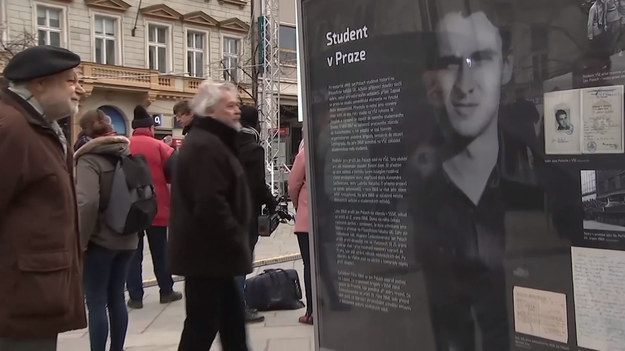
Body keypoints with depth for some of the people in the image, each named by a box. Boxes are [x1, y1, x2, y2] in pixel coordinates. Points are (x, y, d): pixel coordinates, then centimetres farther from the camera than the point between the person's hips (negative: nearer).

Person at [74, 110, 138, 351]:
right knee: (116, 298, 15)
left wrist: (80, 239, -16)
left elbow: (87, 202, -24)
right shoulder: (126, 154, 8)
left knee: (96, 303, 1)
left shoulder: (89, 158, -12)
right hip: (126, 238, 7)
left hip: (99, 240, -7)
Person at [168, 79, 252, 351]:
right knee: (203, 324, -2)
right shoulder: (205, 146, -18)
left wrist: (235, 242, 20)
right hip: (208, 251, -11)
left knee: (232, 319, 17)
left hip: (210, 250, 11)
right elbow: (211, 205, -27)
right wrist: (237, 242, -17)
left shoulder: (207, 141, 18)